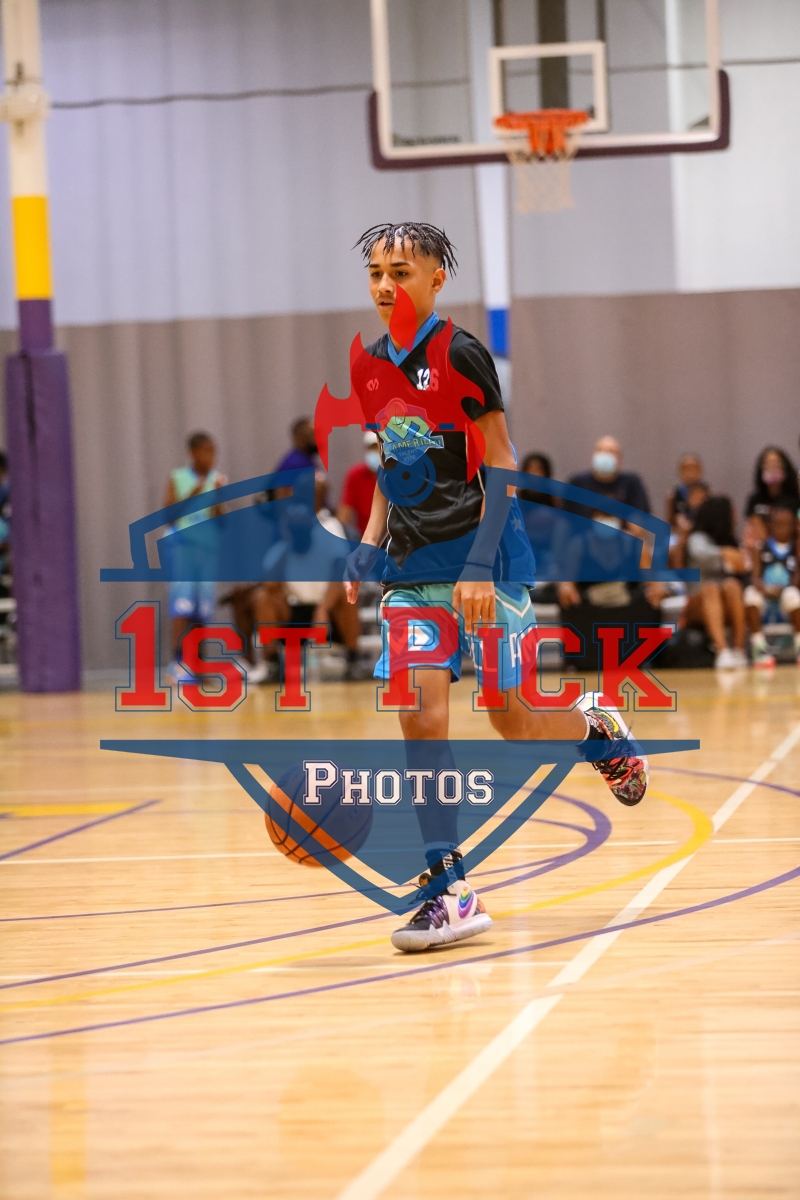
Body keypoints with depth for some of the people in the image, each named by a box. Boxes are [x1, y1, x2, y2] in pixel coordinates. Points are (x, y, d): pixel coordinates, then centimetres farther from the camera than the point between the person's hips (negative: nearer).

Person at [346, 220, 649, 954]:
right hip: (414, 566, 5)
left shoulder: (461, 356, -12)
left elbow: (502, 468, -13)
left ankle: (595, 724, 35)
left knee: (515, 723, -1)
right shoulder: (373, 363, 9)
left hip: (483, 560, -5)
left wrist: (481, 565, -21)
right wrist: (370, 546, 7)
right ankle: (450, 892, -8)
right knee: (420, 713, -9)